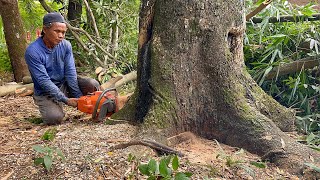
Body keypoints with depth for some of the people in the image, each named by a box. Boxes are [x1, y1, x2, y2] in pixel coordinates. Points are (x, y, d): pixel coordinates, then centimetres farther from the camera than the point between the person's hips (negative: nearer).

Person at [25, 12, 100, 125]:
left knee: (92, 85, -19)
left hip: (64, 84, 4)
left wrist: (79, 97, -20)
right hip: (46, 93, -3)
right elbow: (44, 81, -24)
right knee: (54, 118, -27)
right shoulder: (32, 51, -23)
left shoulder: (66, 45, -8)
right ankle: (49, 107, 9)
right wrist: (66, 100, -27)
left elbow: (70, 72, -11)